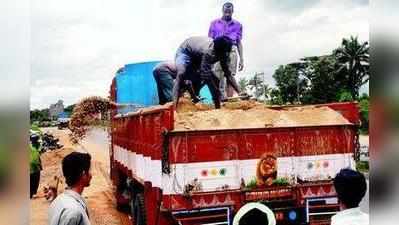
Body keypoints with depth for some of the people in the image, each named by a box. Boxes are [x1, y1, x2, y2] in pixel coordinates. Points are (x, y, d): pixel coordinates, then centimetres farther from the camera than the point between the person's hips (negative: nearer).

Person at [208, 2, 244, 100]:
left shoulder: (237, 25, 16)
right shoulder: (214, 23, 16)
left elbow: (239, 43, 16)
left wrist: (241, 59, 9)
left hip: (231, 52, 0)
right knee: (217, 78, -10)